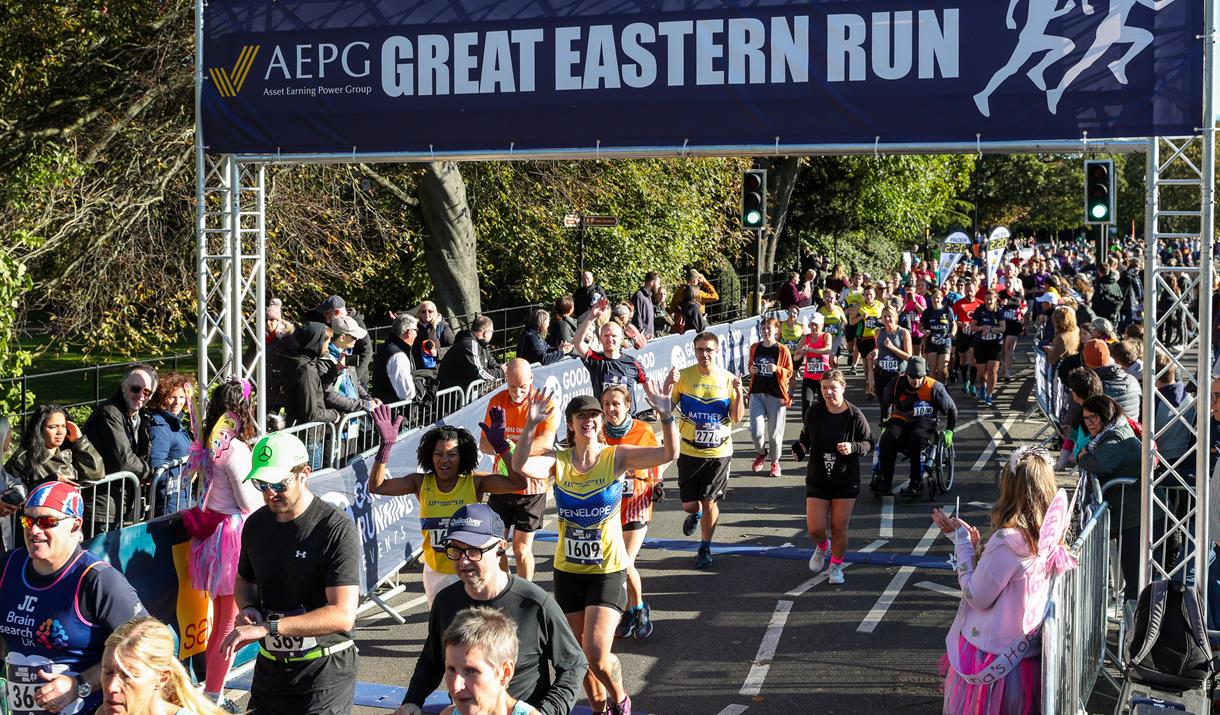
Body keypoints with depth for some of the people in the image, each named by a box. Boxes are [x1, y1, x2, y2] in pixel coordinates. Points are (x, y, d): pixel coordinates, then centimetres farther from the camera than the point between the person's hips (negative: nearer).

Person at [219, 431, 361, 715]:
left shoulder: (337, 529, -16)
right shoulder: (256, 524, 5)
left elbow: (342, 615, -24)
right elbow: (244, 580, 23)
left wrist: (267, 627, -27)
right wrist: (248, 609, -1)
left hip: (323, 672, -6)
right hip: (269, 668, 6)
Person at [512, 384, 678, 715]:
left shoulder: (616, 456, -8)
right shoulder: (558, 460, -5)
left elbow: (668, 454, -21)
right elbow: (520, 466, -24)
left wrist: (665, 415, -36)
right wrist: (531, 425, -37)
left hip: (608, 570, -3)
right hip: (568, 570, 3)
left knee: (597, 656, -12)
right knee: (582, 654, 15)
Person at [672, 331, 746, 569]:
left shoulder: (728, 379, -3)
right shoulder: (684, 376, -3)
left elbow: (736, 418, -1)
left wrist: (739, 393, -17)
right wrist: (669, 387, -18)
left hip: (719, 451, -1)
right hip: (689, 451, 1)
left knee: (710, 502, 4)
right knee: (688, 503, 5)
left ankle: (705, 548, 20)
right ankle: (695, 514, 42)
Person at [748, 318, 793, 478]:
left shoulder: (782, 349, -3)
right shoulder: (755, 348, 7)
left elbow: (789, 372, 1)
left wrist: (777, 369, -18)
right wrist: (751, 370, -1)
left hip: (776, 394, -2)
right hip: (757, 393, 2)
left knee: (775, 432, 3)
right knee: (756, 431, -7)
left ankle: (775, 462, 25)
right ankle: (761, 453, 24)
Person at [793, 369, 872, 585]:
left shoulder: (855, 416, -11)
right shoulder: (813, 412, -6)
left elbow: (869, 443, -2)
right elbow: (806, 436, 10)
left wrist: (852, 447, -21)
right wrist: (800, 448, -11)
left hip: (846, 481, -1)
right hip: (817, 480, 1)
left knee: (839, 527, 4)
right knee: (815, 529, -2)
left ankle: (836, 566, 27)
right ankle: (822, 547, 34)